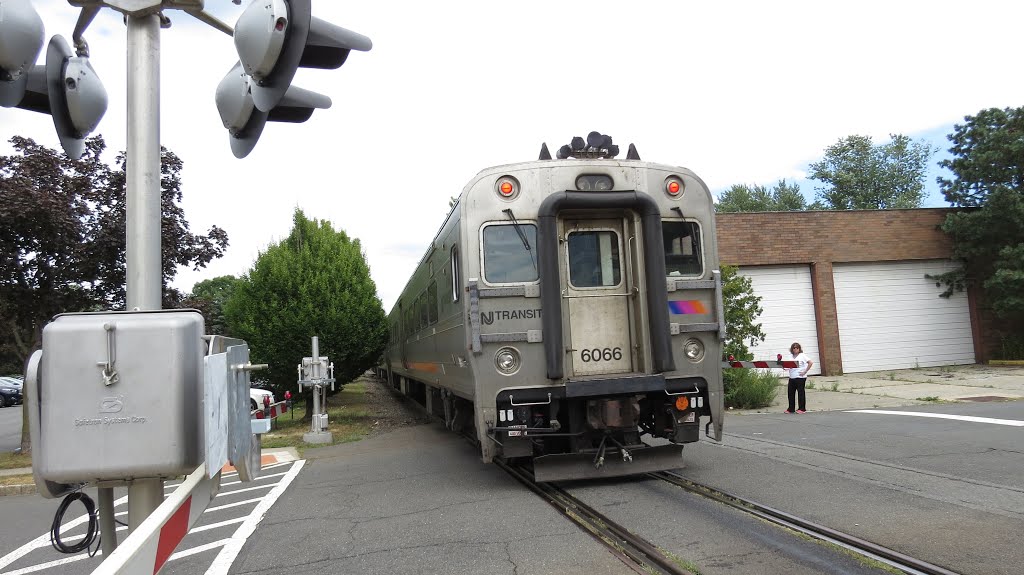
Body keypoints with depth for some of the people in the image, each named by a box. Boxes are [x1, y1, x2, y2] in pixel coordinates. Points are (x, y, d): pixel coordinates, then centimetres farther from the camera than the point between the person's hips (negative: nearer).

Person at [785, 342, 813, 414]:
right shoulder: (792, 357, 15)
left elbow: (810, 363, -13)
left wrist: (805, 371, -14)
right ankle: (790, 409, 15)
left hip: (800, 377, -7)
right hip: (792, 377, 7)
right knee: (790, 392, 7)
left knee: (801, 392, -1)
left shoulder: (802, 355, -4)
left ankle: (802, 409, 7)